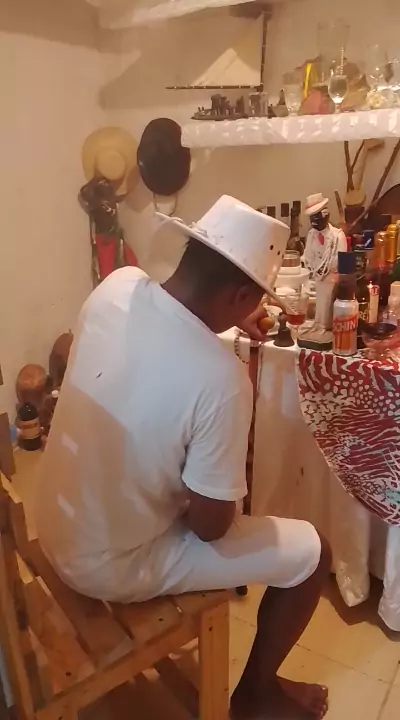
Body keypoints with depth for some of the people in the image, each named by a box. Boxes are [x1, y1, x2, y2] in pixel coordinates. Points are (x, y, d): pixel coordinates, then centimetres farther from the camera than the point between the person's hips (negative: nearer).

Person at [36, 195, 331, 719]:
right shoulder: (219, 377, -32)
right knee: (313, 555, 5)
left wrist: (224, 320, 10)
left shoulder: (116, 287, -13)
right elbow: (210, 525, -20)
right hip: (116, 569, -7)